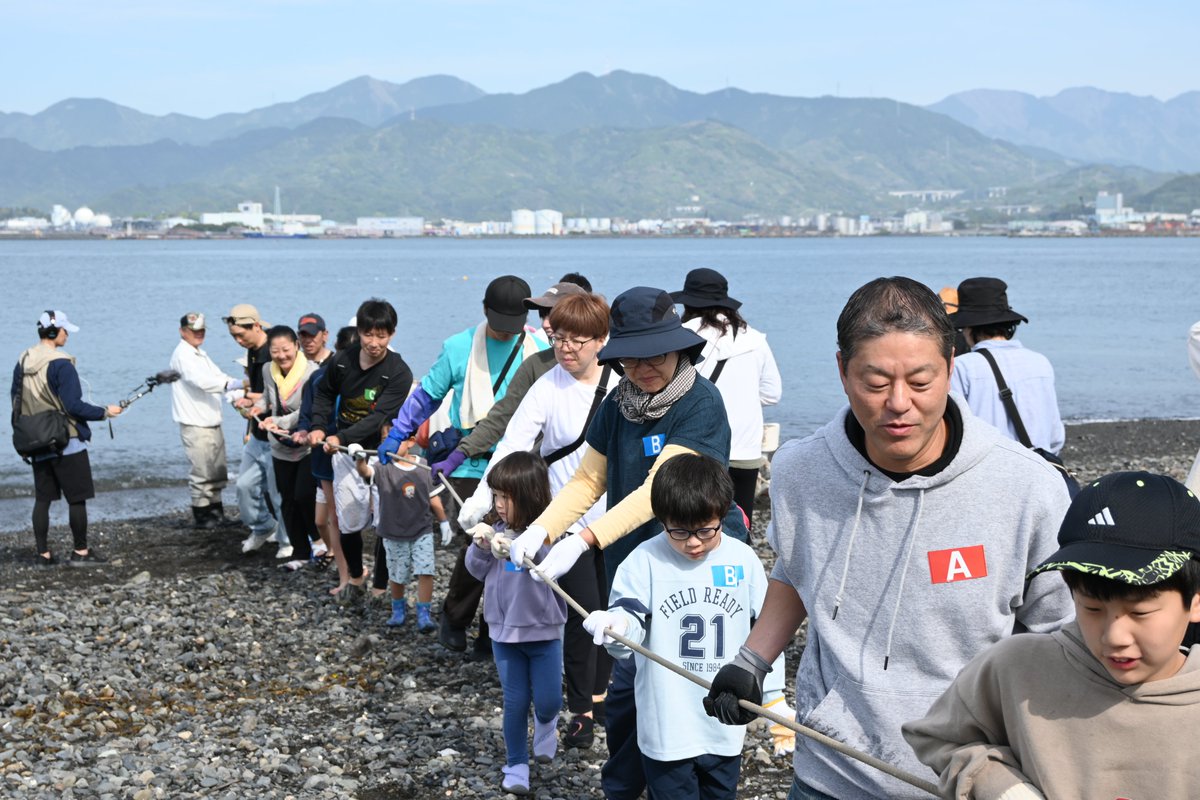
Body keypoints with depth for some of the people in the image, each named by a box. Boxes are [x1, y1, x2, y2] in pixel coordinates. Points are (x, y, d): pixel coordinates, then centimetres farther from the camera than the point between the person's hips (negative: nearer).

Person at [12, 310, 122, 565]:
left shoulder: (22, 363, 6)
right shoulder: (61, 364, -16)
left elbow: (16, 404, 12)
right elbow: (73, 406, -18)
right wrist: (105, 412, -7)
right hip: (67, 443, -7)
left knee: (42, 498, 10)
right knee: (77, 498, 2)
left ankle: (43, 553, 12)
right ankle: (80, 552, 6)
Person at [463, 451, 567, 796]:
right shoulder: (498, 531, -3)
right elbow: (477, 570, 5)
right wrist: (479, 545, -15)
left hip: (544, 631, -3)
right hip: (504, 629, 3)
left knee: (548, 700, 7)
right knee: (515, 702, 9)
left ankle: (545, 723, 41)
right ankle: (516, 764, 23)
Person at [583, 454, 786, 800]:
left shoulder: (744, 560, -1)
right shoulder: (645, 560, -10)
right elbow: (629, 620, -17)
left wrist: (775, 698, 8)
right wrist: (614, 627, -41)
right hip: (666, 729, -3)